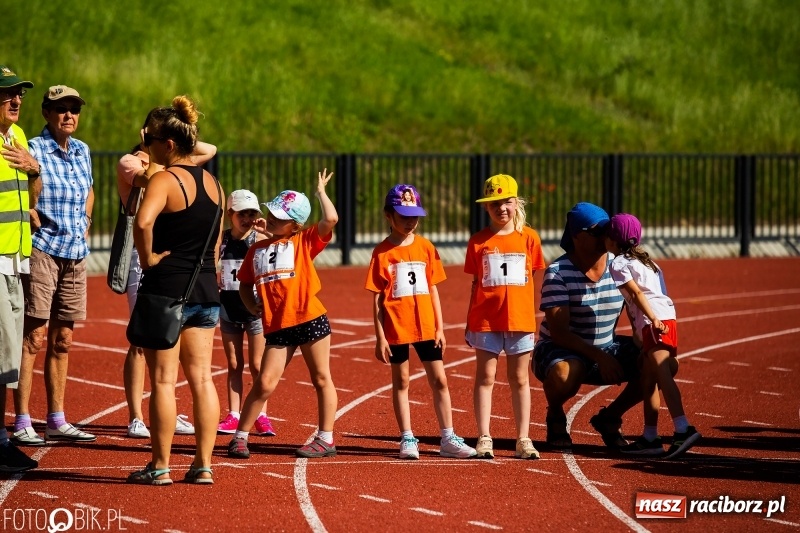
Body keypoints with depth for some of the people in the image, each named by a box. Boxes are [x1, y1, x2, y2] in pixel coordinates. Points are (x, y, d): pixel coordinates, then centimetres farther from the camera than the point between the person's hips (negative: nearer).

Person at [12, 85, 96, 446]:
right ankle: (22, 423, -7)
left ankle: (57, 422, 16)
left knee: (62, 341, 11)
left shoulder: (82, 152, 13)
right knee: (33, 338, -8)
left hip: (75, 254, 7)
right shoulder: (33, 150, -9)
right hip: (41, 250, -7)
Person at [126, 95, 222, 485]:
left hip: (167, 288, -7)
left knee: (163, 379, 0)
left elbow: (143, 221, -32)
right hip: (206, 289, 7)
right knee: (201, 377, 8)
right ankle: (203, 464, 8)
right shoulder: (212, 183, 11)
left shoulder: (165, 180, -13)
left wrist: (147, 258, -18)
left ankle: (160, 466, 4)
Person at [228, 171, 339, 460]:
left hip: (310, 319, -3)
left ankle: (325, 439, 13)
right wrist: (251, 304, 7)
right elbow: (244, 284, 25)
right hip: (277, 326, 3)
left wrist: (321, 192, 1)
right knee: (264, 383, -2)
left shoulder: (304, 242, 3)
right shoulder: (257, 250, 15)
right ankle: (240, 437, 7)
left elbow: (330, 219, -12)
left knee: (321, 379, 5)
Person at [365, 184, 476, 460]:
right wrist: (380, 337, -8)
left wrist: (440, 328, 5)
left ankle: (448, 439, 9)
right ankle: (407, 440, 13)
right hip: (396, 328, -3)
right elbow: (377, 298, -4)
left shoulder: (425, 247, 5)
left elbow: (433, 290, 9)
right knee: (401, 382, 7)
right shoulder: (383, 252, -4)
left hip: (425, 326, 3)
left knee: (439, 380, 3)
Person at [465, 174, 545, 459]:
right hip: (485, 320, 0)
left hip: (519, 318, 0)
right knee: (485, 377, 3)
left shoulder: (528, 237, 2)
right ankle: (484, 439, 6)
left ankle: (523, 439, 12)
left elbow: (532, 280, 7)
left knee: (519, 379, 8)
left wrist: (532, 317, 3)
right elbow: (475, 283, 6)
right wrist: (469, 322, 6)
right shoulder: (478, 241, 2)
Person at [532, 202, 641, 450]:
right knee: (565, 374, -41)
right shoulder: (558, 272, -17)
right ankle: (555, 417, -3)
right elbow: (558, 331, -23)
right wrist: (598, 357, -32)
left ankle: (608, 418, 7)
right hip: (560, 351, -5)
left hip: (607, 350, 5)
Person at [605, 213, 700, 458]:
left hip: (654, 322, -10)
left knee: (663, 374, -19)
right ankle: (650, 438, 15)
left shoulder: (619, 264, -1)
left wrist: (652, 319, -21)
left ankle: (683, 430, -32)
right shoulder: (643, 259, 26)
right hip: (667, 317, 10)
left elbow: (637, 293, -13)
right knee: (647, 381, 13)